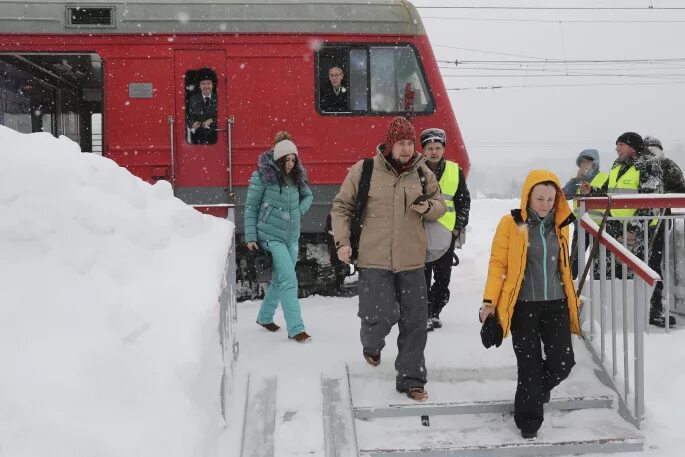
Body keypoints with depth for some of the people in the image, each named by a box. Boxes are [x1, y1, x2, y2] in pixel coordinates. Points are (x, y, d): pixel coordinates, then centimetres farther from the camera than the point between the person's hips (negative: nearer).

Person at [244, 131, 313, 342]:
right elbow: (250, 207, -6)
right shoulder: (262, 176, -11)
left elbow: (307, 196, 22)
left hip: (291, 237, 6)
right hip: (270, 236, -6)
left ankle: (265, 317, 35)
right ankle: (295, 328, -8)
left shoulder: (296, 176, 4)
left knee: (280, 280, 15)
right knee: (289, 280, -12)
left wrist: (299, 211, 2)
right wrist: (251, 237, -9)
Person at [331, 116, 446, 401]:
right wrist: (342, 241, -7)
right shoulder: (364, 171, -3)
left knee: (414, 322, 5)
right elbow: (341, 207, 4)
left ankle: (410, 379, 20)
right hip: (374, 260, -3)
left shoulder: (422, 172, 6)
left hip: (411, 262, 3)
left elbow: (439, 206, 16)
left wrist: (428, 207, -7)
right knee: (380, 316, -5)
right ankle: (371, 346, 33)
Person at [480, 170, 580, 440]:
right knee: (529, 364, 0)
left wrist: (573, 297, 22)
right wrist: (489, 301, -9)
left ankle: (535, 392, 32)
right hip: (523, 306, -4)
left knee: (562, 363, 1)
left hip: (556, 304, 4)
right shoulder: (511, 223, -7)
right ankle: (528, 419, 19)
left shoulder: (560, 225, 6)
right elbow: (498, 264, -5)